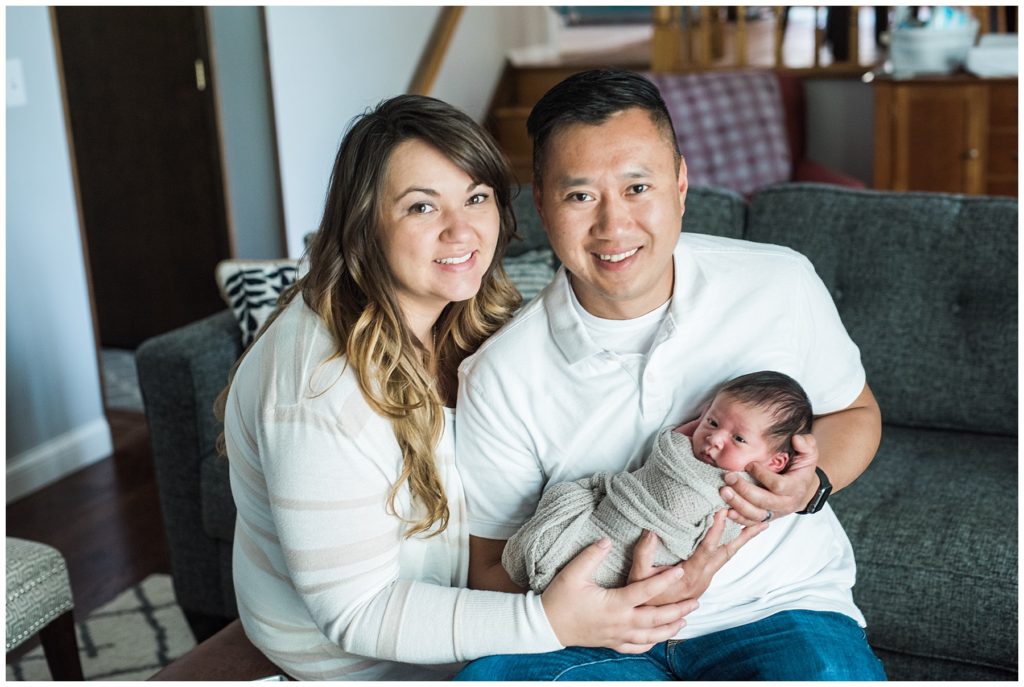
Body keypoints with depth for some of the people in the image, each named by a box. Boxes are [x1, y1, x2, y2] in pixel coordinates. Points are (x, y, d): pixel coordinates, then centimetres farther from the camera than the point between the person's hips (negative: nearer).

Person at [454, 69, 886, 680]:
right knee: (490, 675, -28)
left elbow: (855, 412, 11)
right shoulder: (500, 378, -10)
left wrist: (811, 485, -12)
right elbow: (494, 570, -3)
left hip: (779, 608, 0)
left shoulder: (781, 284, -7)